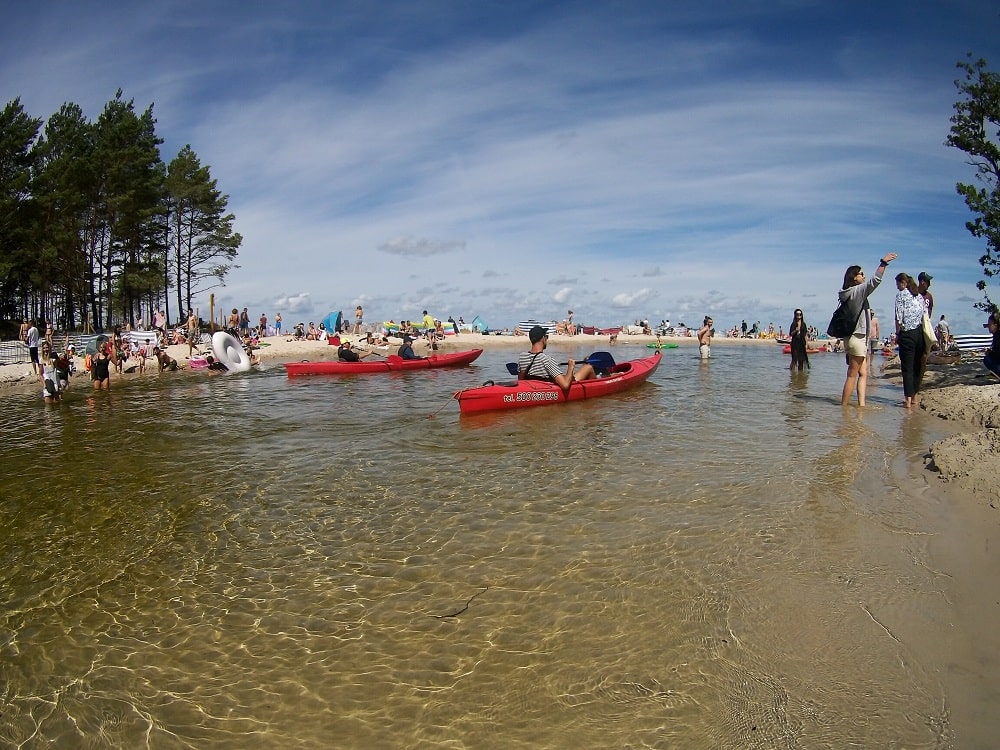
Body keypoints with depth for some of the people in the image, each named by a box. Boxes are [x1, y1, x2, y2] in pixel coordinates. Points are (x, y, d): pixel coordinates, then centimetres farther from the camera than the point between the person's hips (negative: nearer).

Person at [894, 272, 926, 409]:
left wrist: (897, 334, -3)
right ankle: (915, 396, 19)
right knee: (917, 365, 13)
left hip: (907, 333, -6)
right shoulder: (920, 296, 13)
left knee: (907, 367, -4)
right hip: (920, 332, 6)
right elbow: (924, 316, 9)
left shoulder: (901, 295, -4)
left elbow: (899, 317, -10)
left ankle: (908, 399, -7)